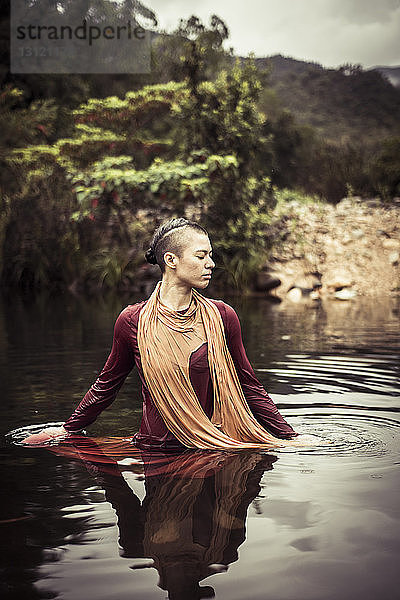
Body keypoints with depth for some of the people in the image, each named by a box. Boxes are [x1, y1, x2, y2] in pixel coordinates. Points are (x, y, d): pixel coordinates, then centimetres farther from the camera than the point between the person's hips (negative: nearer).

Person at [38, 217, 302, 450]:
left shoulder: (222, 316, 0)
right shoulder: (132, 320, -3)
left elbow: (249, 387, 10)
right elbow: (107, 384, 13)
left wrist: (291, 438, 9)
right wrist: (68, 429, 21)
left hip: (218, 449, 1)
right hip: (156, 450, -1)